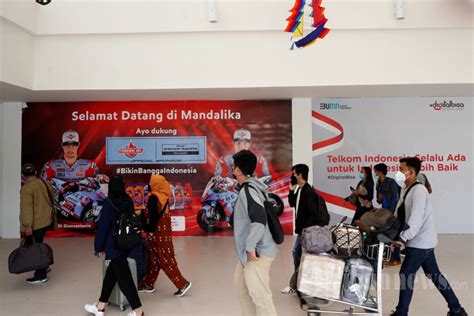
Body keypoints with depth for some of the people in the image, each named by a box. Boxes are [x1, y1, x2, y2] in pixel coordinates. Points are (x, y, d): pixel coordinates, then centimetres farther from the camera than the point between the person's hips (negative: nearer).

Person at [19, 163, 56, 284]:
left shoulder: (26, 189, -17)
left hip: (36, 224, -8)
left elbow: (27, 208, -23)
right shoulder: (44, 183, 7)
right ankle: (43, 267, 32)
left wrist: (27, 225, -22)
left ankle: (41, 275, 10)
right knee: (38, 245, 23)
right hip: (47, 220, 8)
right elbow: (51, 200, 16)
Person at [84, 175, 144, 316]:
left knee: (123, 278, 2)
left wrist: (99, 247, -1)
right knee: (111, 273, 19)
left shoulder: (109, 203, -16)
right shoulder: (128, 201, 1)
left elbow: (103, 226, -12)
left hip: (115, 246, -7)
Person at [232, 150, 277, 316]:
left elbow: (259, 221, -29)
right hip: (249, 251, 11)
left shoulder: (247, 190, -19)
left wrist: (250, 247, -22)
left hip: (257, 253, -11)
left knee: (259, 295, -5)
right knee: (241, 285, 23)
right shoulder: (252, 187, 11)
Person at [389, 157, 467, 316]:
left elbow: (416, 219, -29)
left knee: (406, 274, -3)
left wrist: (402, 239, -32)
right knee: (434, 274, 17)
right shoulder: (405, 189, 9)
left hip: (420, 242, -9)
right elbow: (399, 215, 12)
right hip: (422, 241, 9)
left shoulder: (418, 190, -20)